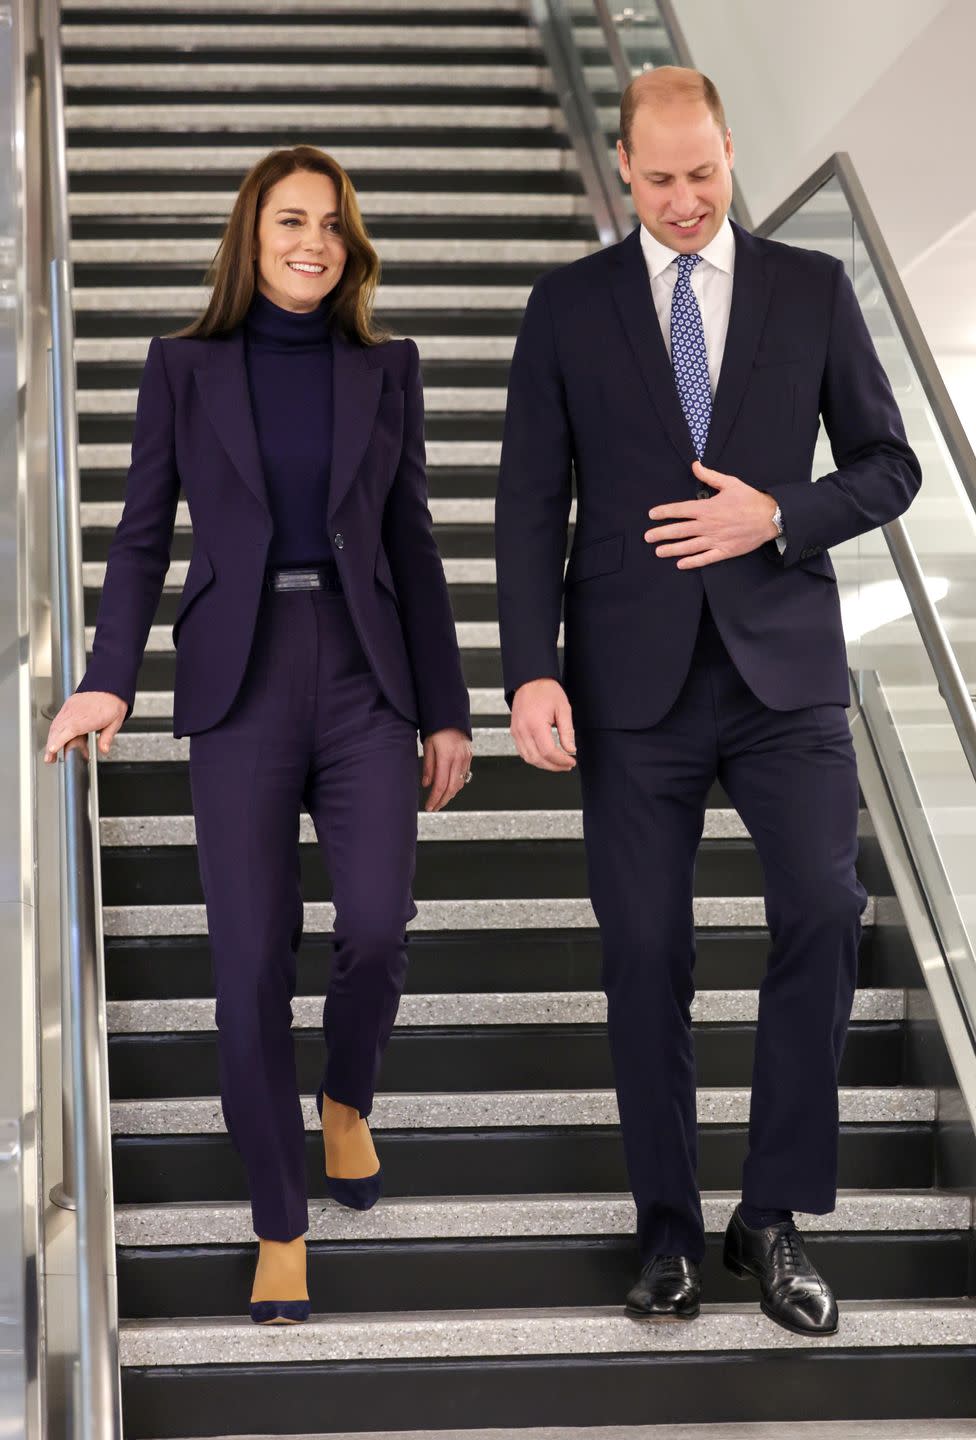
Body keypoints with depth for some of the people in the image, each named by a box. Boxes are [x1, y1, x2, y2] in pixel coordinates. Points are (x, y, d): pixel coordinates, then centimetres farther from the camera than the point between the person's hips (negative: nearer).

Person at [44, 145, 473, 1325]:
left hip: (365, 680, 1)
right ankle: (280, 1228, 10)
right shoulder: (185, 368, 5)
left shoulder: (386, 370, 9)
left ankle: (347, 1097, 20)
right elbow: (143, 535, 4)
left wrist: (447, 710, 8)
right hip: (240, 684, -1)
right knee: (250, 960, -4)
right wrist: (108, 680, -11)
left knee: (377, 925, -15)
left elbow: (411, 546, 11)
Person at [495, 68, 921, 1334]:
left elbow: (888, 465, 8)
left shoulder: (813, 289, 7)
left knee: (824, 913, -13)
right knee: (646, 952, 2)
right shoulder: (570, 306, 6)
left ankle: (773, 1216, 2)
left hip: (783, 664, 0)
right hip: (636, 679, 0)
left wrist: (780, 516, -11)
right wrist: (531, 673, -8)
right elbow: (532, 503, 2)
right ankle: (669, 1229, 16)